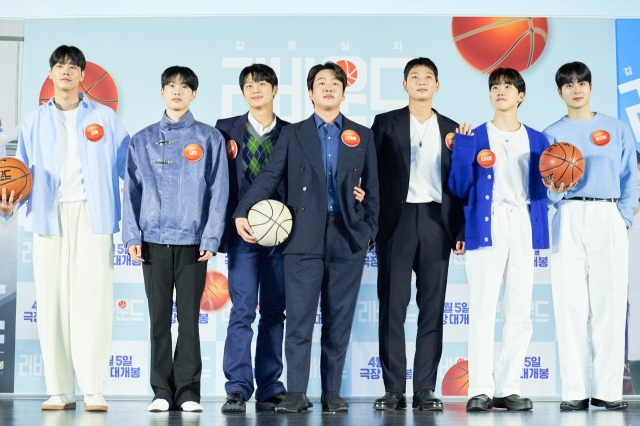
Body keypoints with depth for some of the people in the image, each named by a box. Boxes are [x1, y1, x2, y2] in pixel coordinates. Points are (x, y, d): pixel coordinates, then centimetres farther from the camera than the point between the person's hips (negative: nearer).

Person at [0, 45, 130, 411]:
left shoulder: (105, 118, 11)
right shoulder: (35, 122, 16)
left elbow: (128, 165, 6)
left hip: (92, 213, -2)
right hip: (49, 216, 2)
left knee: (93, 298, -8)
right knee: (51, 300, 0)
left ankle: (94, 389, -6)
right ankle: (60, 391, 5)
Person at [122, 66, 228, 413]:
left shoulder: (209, 138, 6)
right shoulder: (142, 140, 12)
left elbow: (218, 191, 1)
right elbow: (132, 190, 9)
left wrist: (211, 238, -7)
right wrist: (131, 235, -1)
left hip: (192, 241, -2)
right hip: (153, 240, 2)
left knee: (189, 318, 1)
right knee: (159, 319, 4)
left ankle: (188, 392, 7)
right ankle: (162, 391, 9)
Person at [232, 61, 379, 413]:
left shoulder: (361, 136, 12)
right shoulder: (292, 135, 10)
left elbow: (372, 188, 11)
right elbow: (268, 177, 1)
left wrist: (369, 230, 2)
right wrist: (242, 213, -10)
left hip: (347, 238, 1)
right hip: (304, 238, -1)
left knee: (339, 319, 4)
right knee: (299, 318, -3)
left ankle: (332, 393, 11)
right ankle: (296, 394, 1)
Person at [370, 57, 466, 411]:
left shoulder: (451, 129, 14)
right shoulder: (386, 123, 8)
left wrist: (461, 230, 6)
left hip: (436, 222, 2)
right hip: (396, 220, -2)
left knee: (432, 307, 2)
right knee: (392, 305, -2)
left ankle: (425, 389, 7)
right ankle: (394, 389, 3)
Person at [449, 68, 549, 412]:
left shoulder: (537, 140, 16)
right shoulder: (474, 137, 10)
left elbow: (542, 189, 13)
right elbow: (459, 188, 2)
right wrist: (462, 149, -8)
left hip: (523, 229, 3)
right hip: (486, 228, -2)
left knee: (520, 312, 2)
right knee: (482, 310, -5)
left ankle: (507, 387, 10)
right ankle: (480, 390, -1)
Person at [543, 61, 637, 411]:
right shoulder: (552, 134, 11)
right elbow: (547, 190, 7)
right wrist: (555, 190, -15)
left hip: (609, 220, 0)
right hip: (568, 220, 0)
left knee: (610, 304, -3)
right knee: (570, 304, -4)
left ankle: (607, 389, 2)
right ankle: (574, 391, -1)